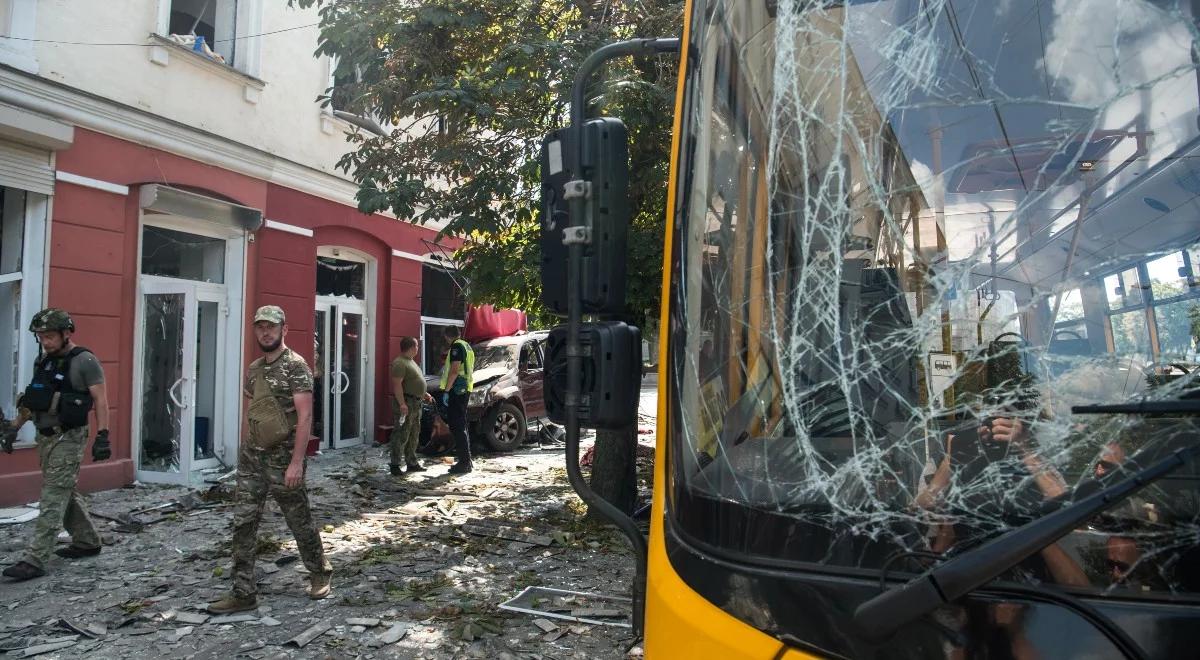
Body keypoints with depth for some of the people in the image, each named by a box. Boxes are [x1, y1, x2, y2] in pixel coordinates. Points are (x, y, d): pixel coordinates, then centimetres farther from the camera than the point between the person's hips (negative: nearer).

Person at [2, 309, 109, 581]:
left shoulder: (84, 361, -11)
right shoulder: (44, 361, 11)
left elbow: (100, 400, -14)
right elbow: (31, 400, 21)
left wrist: (102, 437, -20)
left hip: (68, 438, -8)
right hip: (45, 436, 8)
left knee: (53, 499, -8)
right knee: (66, 494, 16)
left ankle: (35, 561, -7)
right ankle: (87, 542, 29)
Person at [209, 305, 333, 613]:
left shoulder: (295, 366, -12)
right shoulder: (254, 368, 11)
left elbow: (305, 417, -17)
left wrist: (297, 462, -22)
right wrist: (247, 449, 15)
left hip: (282, 458, -7)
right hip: (250, 456, 7)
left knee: (300, 521, 7)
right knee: (243, 524, 4)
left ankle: (320, 573, 28)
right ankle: (243, 593, 12)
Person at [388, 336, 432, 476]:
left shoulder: (410, 361, 18)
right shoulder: (399, 363, -15)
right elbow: (397, 384, -22)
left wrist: (424, 394, 25)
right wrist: (402, 403, -27)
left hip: (415, 403, 11)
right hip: (405, 403, -11)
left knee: (414, 435, 15)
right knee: (401, 435, -8)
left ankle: (412, 463, 22)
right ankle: (394, 465, -3)